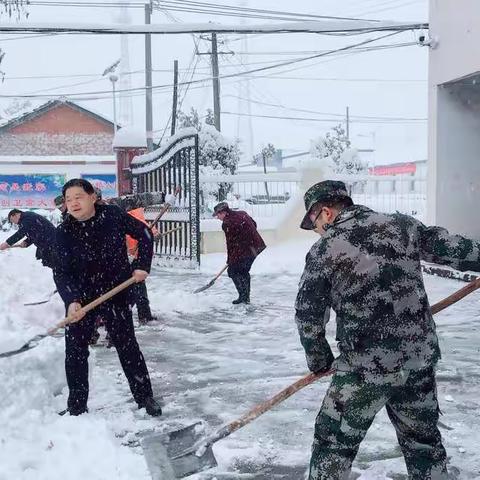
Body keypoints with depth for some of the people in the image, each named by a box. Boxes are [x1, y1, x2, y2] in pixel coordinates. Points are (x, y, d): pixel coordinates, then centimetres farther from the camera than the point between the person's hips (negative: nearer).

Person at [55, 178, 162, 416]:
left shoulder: (113, 215, -14)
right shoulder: (64, 232, -13)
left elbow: (144, 234, 1)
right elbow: (62, 273, -17)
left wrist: (142, 265, -7)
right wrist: (71, 301, -32)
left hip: (116, 292, -1)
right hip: (81, 297, 1)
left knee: (127, 346, 7)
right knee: (75, 350, 3)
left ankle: (145, 397, 21)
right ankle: (76, 407, 17)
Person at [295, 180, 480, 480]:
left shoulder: (323, 251, -8)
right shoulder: (402, 225, 0)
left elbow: (308, 314, -3)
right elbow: (449, 247, 9)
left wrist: (319, 360, 11)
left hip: (366, 369, -4)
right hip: (422, 360, 5)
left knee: (334, 441, 12)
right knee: (423, 439, 22)